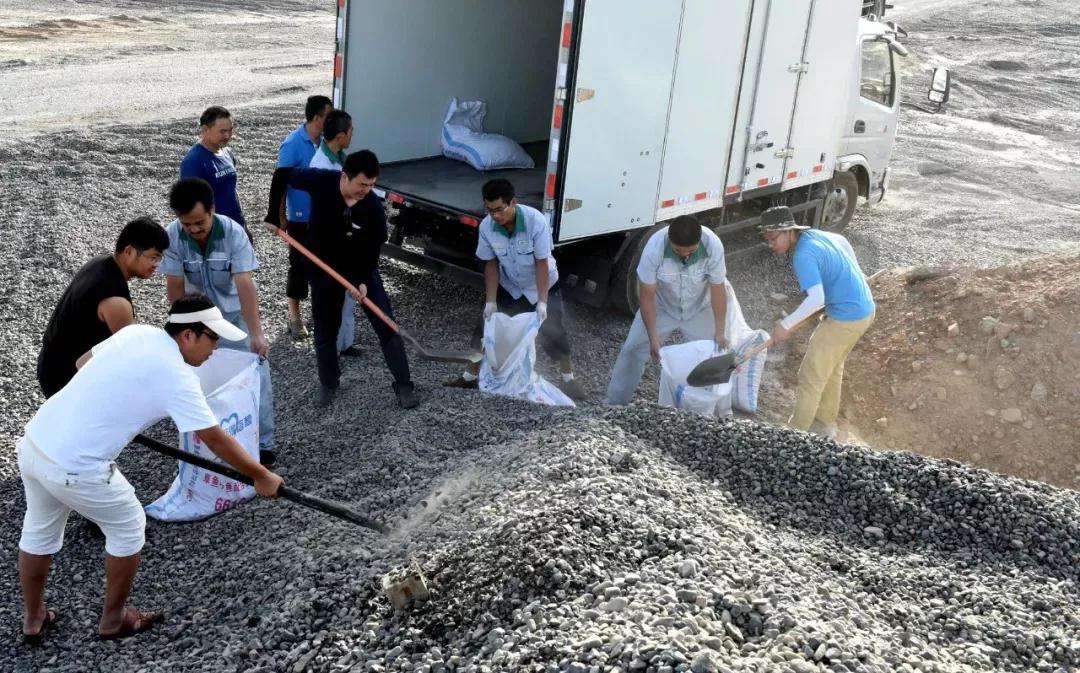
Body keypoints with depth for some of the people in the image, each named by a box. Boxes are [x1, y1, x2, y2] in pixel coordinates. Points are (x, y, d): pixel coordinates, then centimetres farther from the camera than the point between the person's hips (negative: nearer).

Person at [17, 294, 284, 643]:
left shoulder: (136, 331, 6)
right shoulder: (176, 375, -15)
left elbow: (83, 362, 23)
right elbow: (216, 440, -12)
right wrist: (261, 477, 0)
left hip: (34, 443, 8)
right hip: (74, 468, -8)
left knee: (39, 532, 26)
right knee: (128, 528, 15)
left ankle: (33, 619, 46)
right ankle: (113, 620, 31)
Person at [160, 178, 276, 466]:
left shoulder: (233, 232, -28)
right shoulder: (172, 236, -22)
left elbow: (245, 284, -32)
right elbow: (175, 286, -15)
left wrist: (256, 333, -35)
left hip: (236, 311, -1)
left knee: (255, 377, -5)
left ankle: (262, 444, 5)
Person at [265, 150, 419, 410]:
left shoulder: (374, 208, -23)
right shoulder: (320, 181, -22)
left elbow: (372, 250, -14)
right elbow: (282, 174, -5)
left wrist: (364, 281, -27)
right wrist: (273, 216, -6)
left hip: (362, 269, -1)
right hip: (324, 268, 1)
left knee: (386, 326, -3)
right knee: (325, 330, 9)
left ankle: (403, 385, 9)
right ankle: (328, 383, 31)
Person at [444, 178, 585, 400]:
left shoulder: (536, 221, -32)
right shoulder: (486, 227, -22)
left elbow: (542, 263, -25)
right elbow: (491, 264, -9)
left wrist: (542, 302, -27)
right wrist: (490, 301, -14)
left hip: (542, 285, -3)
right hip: (509, 287, 3)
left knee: (553, 332, -2)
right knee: (486, 327, 2)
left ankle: (568, 378, 20)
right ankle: (470, 376, 19)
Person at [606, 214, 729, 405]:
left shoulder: (713, 245, -32)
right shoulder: (655, 247, -35)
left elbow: (718, 289, -21)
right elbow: (647, 294, -26)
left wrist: (720, 331, -20)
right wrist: (653, 337, -26)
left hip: (699, 309, 1)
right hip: (661, 308, -1)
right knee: (633, 350, -2)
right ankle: (615, 403, 14)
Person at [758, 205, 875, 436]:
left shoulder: (803, 255, -23)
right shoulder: (816, 235, 6)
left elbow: (816, 299, -33)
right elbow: (843, 242, 27)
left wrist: (786, 325, -25)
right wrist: (848, 275, 39)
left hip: (847, 318, -10)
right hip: (864, 308, 10)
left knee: (810, 376, 1)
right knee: (831, 367, 26)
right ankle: (827, 424, 39)